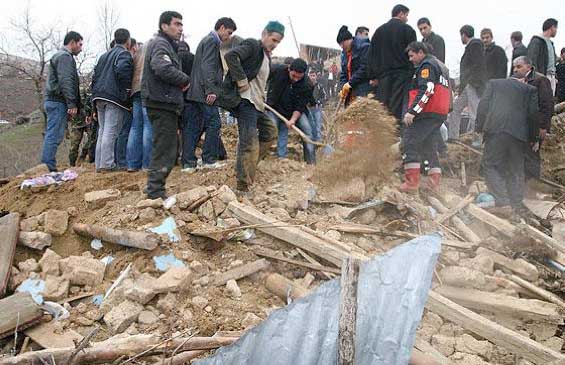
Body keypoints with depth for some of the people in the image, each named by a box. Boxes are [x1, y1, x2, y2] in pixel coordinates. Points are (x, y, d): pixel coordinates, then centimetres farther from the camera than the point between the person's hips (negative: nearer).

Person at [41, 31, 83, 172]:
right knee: (54, 136, -12)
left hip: (54, 101, 10)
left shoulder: (60, 56, 26)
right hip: (58, 102, -10)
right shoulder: (65, 57, -7)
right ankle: (49, 167, -13)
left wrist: (72, 104, 21)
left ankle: (47, 168, 10)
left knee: (52, 135, 9)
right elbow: (65, 81, -18)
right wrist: (72, 104, -22)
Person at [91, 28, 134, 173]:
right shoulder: (124, 54, -3)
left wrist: (95, 93, 19)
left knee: (102, 131, 11)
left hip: (99, 97, 8)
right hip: (115, 97, -8)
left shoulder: (104, 56, 23)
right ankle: (107, 164, -11)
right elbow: (121, 70, -22)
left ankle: (99, 164, 12)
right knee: (111, 132, -9)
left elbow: (95, 75, 20)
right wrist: (126, 90, -14)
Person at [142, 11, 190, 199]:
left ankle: (154, 189, 26)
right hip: (163, 104, -11)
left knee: (163, 149, 17)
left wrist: (181, 82, 4)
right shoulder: (160, 44, -10)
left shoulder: (166, 44, 23)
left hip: (162, 104, 11)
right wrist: (185, 79, -14)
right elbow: (163, 69, -28)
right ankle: (155, 193, -5)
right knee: (165, 151, -8)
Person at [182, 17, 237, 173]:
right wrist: (211, 90, -22)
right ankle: (209, 160, 1)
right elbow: (208, 67, -17)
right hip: (205, 93, -10)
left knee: (193, 128, 6)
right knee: (214, 124, -3)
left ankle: (188, 163, 6)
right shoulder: (212, 41, -6)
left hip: (194, 92, 10)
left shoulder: (207, 40, 24)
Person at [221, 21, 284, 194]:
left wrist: (262, 97, 13)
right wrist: (241, 79, -23)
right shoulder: (252, 46, -8)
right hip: (245, 101, -10)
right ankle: (244, 187, -10)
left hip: (257, 103, 10)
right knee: (249, 144, -13)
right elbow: (231, 56, -24)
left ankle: (249, 166, 28)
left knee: (270, 131, 23)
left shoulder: (266, 56, 20)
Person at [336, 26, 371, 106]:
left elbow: (364, 68, -17)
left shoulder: (364, 47, -8)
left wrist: (350, 83, -16)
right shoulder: (344, 53, 18)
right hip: (351, 92, 8)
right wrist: (343, 86, -1)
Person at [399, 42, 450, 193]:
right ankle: (434, 183, 10)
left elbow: (426, 91, -19)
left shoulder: (427, 66, -5)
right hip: (439, 114, 10)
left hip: (427, 113, -10)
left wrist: (412, 111, -23)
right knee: (430, 147, 13)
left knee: (410, 142, -9)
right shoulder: (438, 66, 28)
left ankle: (412, 182, -13)